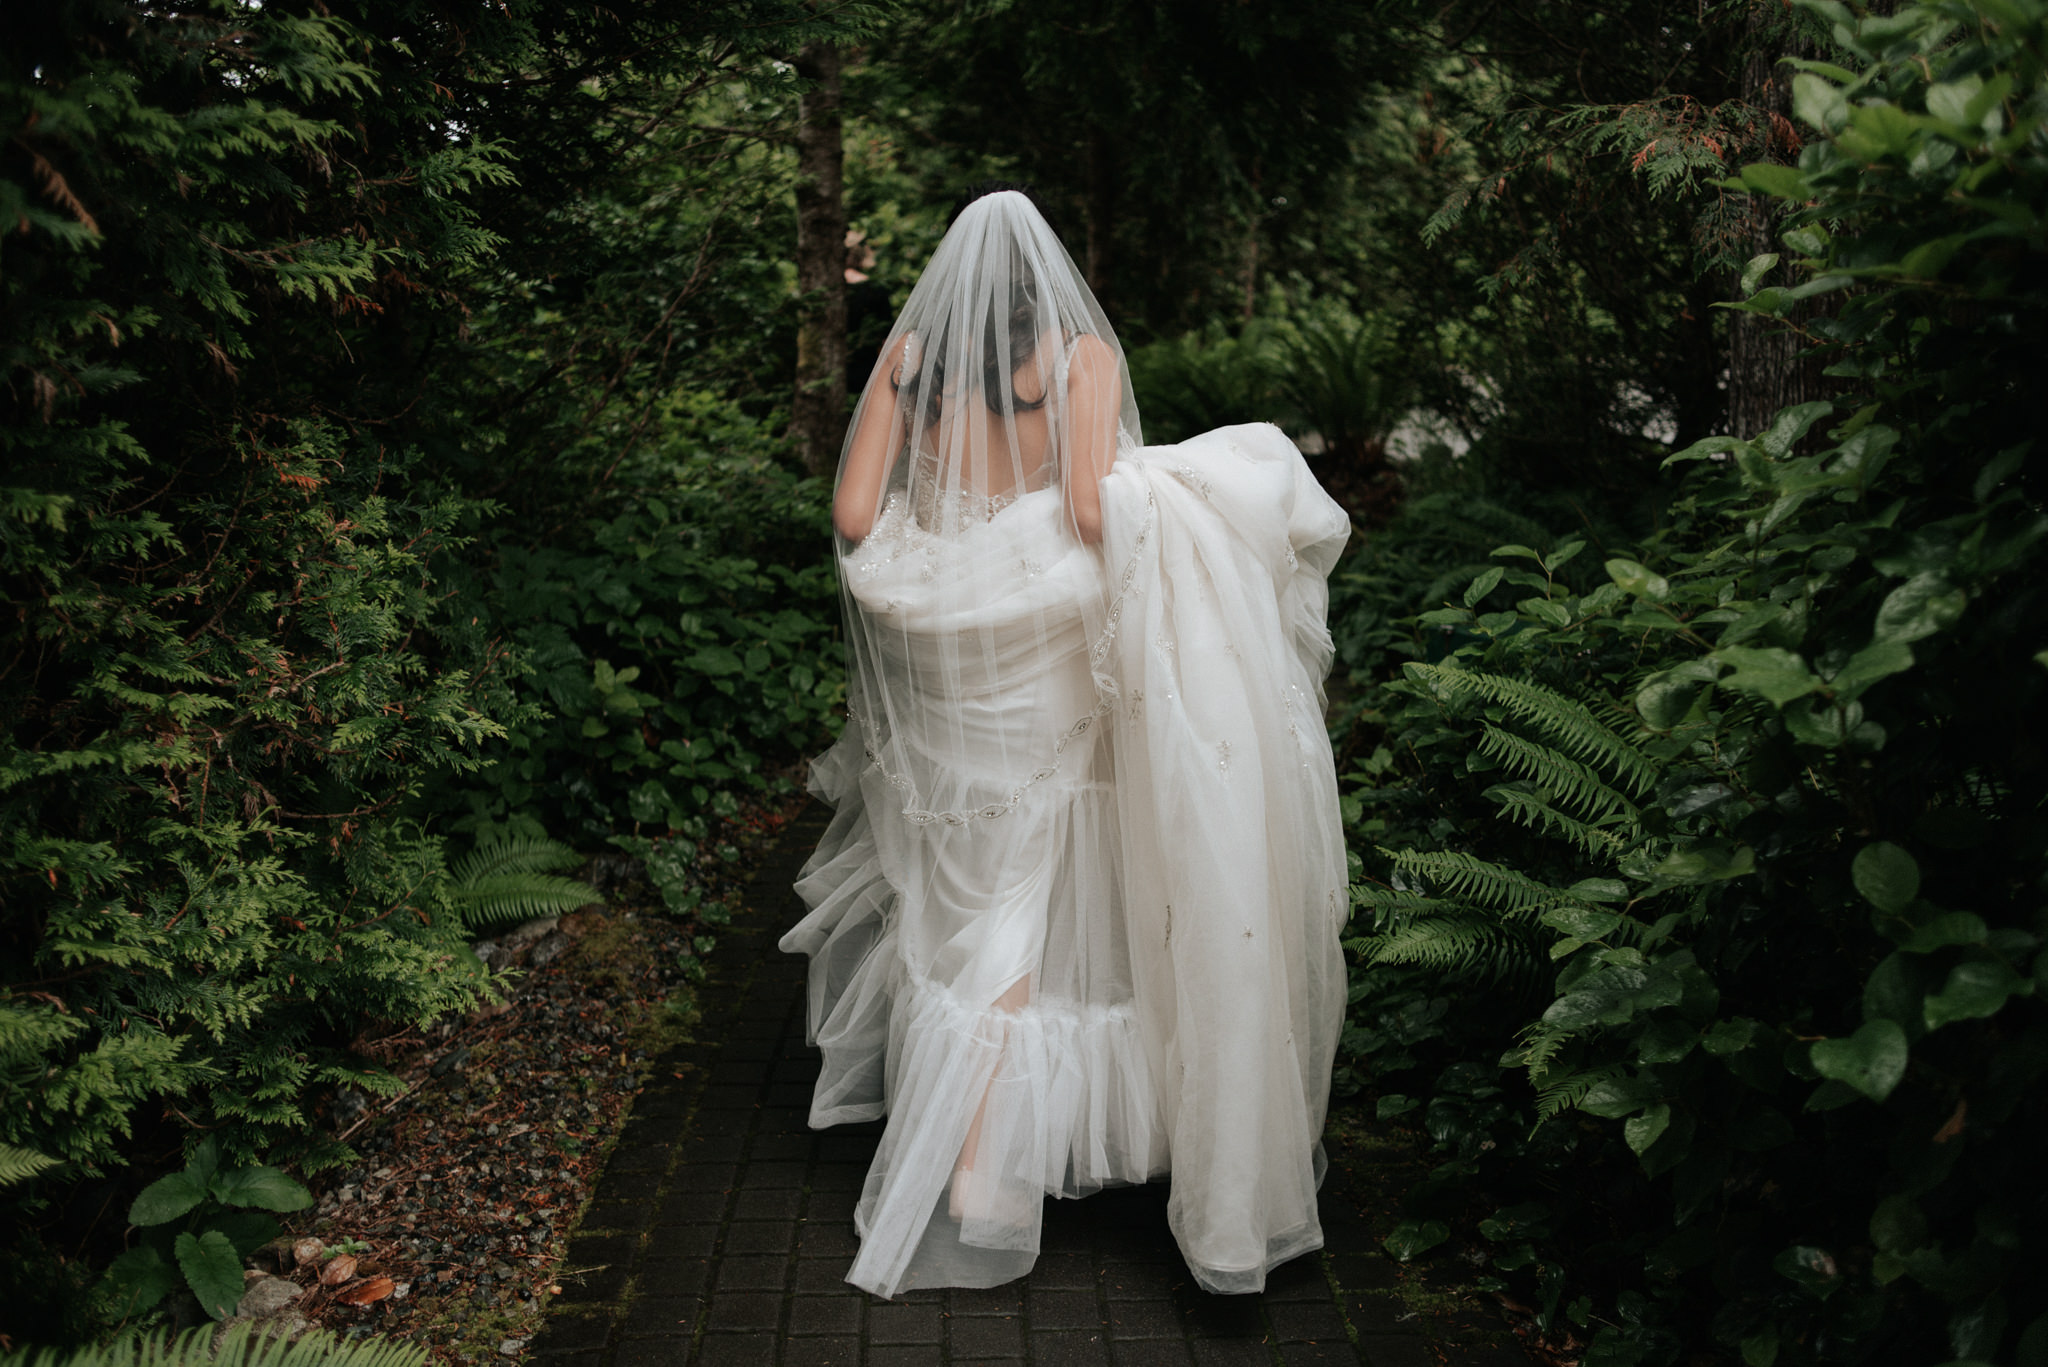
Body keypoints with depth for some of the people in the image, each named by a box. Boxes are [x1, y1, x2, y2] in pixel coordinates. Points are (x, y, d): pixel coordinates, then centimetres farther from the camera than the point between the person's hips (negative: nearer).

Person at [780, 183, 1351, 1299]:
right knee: (1018, 916, 12)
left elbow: (854, 518, -3)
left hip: (942, 662, 3)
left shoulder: (909, 353, 2)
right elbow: (1091, 510, -15)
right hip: (1045, 665, -2)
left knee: (969, 903, 15)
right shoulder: (1081, 353, -5)